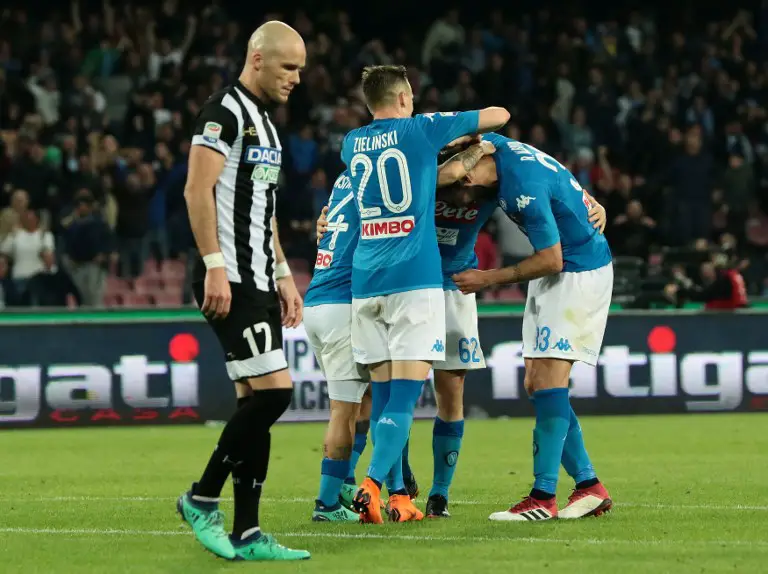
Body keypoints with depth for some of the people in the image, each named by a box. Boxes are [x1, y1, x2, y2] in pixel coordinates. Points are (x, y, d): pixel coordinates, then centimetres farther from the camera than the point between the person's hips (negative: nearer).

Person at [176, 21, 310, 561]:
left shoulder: (265, 122, 21)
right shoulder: (224, 111, -10)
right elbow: (198, 190, -17)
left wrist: (284, 276, 23)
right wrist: (215, 266, -23)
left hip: (259, 283, 10)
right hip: (231, 281, -10)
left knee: (256, 402, 6)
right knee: (273, 391, -15)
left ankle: (246, 534, 6)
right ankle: (203, 498, -3)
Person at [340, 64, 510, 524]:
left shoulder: (352, 143, 14)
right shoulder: (422, 129, 1)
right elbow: (499, 115, 10)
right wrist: (462, 134, 31)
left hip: (365, 281, 5)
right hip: (415, 279, -5)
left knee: (384, 394, 9)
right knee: (404, 395, -8)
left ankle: (398, 498, 8)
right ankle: (372, 484, -23)